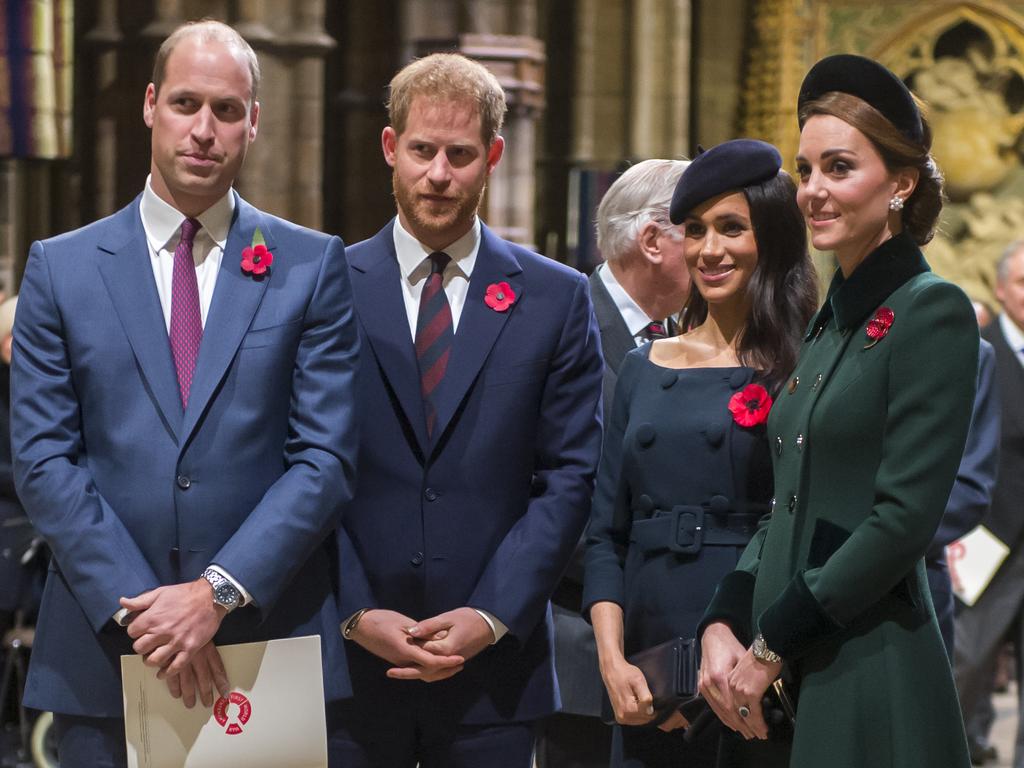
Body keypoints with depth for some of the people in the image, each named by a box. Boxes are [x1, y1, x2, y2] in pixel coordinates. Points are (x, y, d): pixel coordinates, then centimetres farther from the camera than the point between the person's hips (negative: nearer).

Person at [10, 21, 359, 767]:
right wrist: (136, 606, -11)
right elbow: (43, 459, 0)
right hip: (104, 656, 1)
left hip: (271, 645, 0)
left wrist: (218, 592, -13)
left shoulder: (313, 266, 5)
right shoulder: (60, 268, 6)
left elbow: (327, 458, -2)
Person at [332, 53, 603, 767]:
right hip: (347, 659, 0)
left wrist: (491, 617, -8)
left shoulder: (556, 298, 5)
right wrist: (357, 614, -9)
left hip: (494, 666, 0)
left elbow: (568, 479, 1)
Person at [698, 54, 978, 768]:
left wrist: (771, 646, -14)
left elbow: (904, 517, -17)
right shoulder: (828, 322, 14)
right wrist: (722, 626, 0)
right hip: (787, 682, 7)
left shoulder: (933, 313, -10)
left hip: (872, 680, -7)